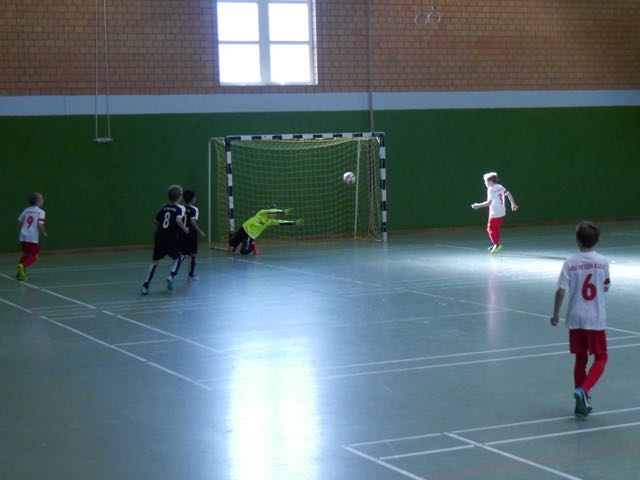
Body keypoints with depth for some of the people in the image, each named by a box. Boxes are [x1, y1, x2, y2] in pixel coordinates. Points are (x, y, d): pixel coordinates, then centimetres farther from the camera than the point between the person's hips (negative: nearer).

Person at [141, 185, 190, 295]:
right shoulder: (180, 208, -4)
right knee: (178, 258, 20)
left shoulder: (164, 208, 12)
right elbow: (178, 220, -22)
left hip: (159, 237, 4)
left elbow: (157, 220, 20)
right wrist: (185, 229, -7)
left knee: (155, 261, 11)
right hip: (171, 239, -4)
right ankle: (171, 276, -4)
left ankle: (145, 286, 4)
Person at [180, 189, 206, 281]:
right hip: (191, 235, -5)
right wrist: (200, 231, -12)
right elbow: (193, 222, -21)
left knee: (180, 255, 10)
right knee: (192, 255, 7)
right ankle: (191, 275, 11)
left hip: (181, 234, 5)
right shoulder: (194, 209, -10)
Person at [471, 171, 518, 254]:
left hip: (495, 213, -8)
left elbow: (489, 202, -23)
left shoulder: (491, 189, -16)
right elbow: (509, 194, 10)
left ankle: (496, 244, -10)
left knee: (490, 229, 0)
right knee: (496, 229, 18)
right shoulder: (500, 187, 7)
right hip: (502, 212, 8)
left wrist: (478, 205, -17)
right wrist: (513, 204, 20)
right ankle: (496, 245, 23)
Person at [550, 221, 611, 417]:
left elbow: (561, 292, -11)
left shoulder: (570, 263, -8)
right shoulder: (603, 262, -5)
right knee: (600, 358, 10)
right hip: (596, 319, -1)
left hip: (576, 319, 1)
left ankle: (581, 403, 16)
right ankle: (583, 390, -13)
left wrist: (555, 314, 1)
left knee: (580, 359, 13)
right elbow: (606, 288, 8)